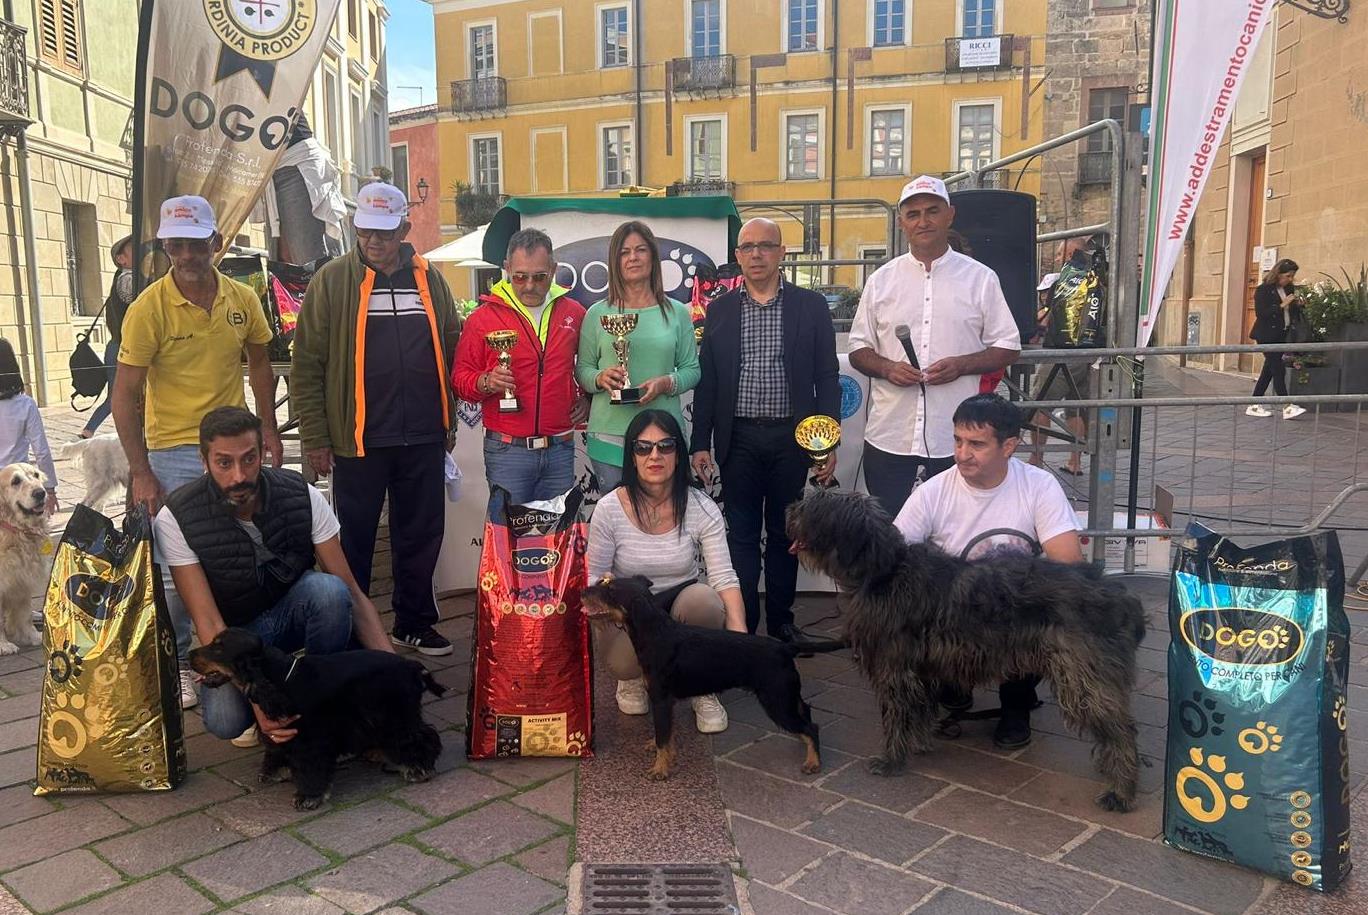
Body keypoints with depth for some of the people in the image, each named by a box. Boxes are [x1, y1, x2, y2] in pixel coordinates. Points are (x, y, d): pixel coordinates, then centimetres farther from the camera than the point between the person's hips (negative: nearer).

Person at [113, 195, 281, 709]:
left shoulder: (242, 299, -1)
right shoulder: (148, 308, -12)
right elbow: (125, 395, -10)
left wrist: (268, 428, 6)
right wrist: (141, 473, -14)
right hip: (175, 453, -4)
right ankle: (176, 661, 18)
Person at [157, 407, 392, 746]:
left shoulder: (301, 495, -19)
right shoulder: (176, 518, -22)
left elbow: (351, 592, -17)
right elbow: (207, 620, -24)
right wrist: (257, 698, -37)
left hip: (294, 611, 1)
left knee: (327, 588, -34)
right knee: (225, 721, -31)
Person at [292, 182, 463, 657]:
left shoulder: (430, 279, 8)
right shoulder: (332, 280, -2)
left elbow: (451, 353, 13)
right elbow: (306, 366, -4)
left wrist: (448, 422, 10)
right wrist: (315, 438, -8)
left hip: (424, 439, 3)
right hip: (358, 438, -3)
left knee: (422, 537, 13)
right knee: (354, 542, 7)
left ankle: (414, 623, 29)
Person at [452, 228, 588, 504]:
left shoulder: (574, 313, 7)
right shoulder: (483, 317, -2)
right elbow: (461, 378, 0)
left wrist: (587, 397, 10)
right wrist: (486, 382, -20)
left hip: (560, 449, 3)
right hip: (507, 450, -3)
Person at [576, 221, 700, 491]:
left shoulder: (677, 313, 7)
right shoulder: (597, 314, 6)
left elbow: (692, 369, 7)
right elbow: (582, 369, 8)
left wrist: (667, 383, -12)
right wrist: (600, 378, -14)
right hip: (609, 436, 0)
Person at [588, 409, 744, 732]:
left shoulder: (701, 508, -12)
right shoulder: (610, 508, -12)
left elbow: (724, 578, -19)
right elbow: (593, 576, -5)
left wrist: (740, 634, -35)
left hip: (683, 609, 1)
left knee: (704, 598, -35)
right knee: (622, 661, -34)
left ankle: (703, 690, -6)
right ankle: (635, 678, 10)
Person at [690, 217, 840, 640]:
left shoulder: (810, 306, 2)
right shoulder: (719, 309, 6)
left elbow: (827, 377, 1)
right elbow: (706, 381, 6)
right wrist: (701, 443, 1)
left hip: (791, 437, 0)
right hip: (739, 438, 1)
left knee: (783, 532, 10)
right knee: (741, 534, 4)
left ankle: (780, 620, 23)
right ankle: (743, 623, 13)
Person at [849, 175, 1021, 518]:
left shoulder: (980, 278, 3)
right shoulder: (882, 280, 8)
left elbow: (1007, 347, 4)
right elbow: (859, 349, 10)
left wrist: (961, 365, -13)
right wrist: (887, 368, -11)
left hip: (955, 438, -1)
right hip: (888, 435, 1)